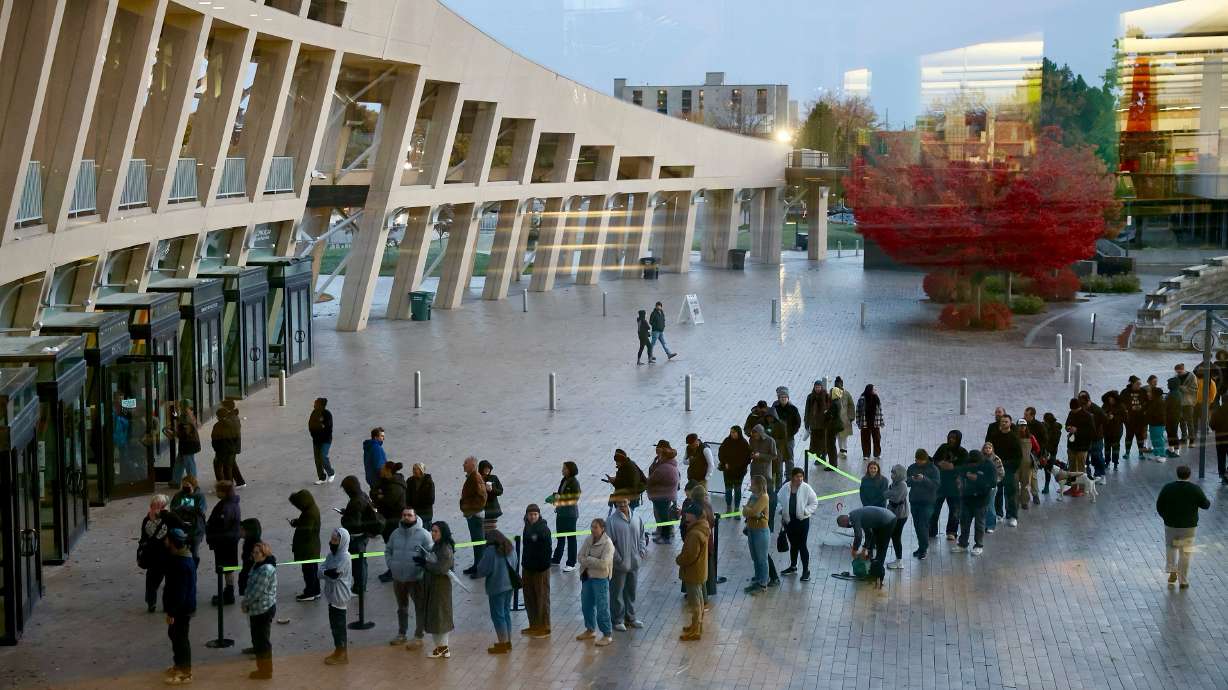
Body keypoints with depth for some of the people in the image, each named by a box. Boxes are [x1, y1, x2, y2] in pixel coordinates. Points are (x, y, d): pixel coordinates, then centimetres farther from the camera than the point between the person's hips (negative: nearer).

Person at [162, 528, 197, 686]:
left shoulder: (182, 564, -28)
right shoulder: (181, 556, 4)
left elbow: (180, 591, -26)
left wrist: (171, 612, -22)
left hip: (181, 608, -10)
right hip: (182, 606, 10)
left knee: (180, 637, 1)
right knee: (174, 634, 23)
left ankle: (185, 673, 12)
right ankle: (180, 665, 38)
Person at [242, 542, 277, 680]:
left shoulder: (266, 570, -22)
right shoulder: (258, 567, 10)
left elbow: (257, 591, -23)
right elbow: (251, 586, 14)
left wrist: (245, 603, -11)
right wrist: (246, 602, 3)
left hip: (264, 610, -10)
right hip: (257, 609, 10)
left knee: (262, 640, 1)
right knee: (257, 639, 18)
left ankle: (266, 671, 12)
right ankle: (262, 668, 29)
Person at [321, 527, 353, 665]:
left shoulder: (344, 557, -19)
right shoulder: (332, 554, 8)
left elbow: (334, 574, -25)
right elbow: (321, 570, 4)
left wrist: (324, 571, -8)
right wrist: (328, 572, -16)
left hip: (340, 596, -9)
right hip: (332, 594, 9)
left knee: (339, 624, 0)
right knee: (334, 624, 16)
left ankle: (343, 656, 10)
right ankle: (338, 651, 29)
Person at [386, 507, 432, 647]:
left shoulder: (423, 534, -12)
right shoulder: (396, 533, 4)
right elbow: (388, 550, 16)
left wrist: (421, 567, -19)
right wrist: (391, 564, 3)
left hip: (416, 579, -5)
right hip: (398, 578, 5)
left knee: (420, 608, 2)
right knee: (402, 607, 20)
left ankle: (419, 637, 13)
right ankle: (402, 634, 35)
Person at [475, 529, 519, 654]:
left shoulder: (491, 551, -17)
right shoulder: (510, 548, 5)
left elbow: (482, 570, -14)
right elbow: (516, 566, 15)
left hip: (496, 587, -7)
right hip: (509, 585, 7)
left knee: (498, 615, 1)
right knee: (506, 613, 17)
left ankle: (503, 644, 4)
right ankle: (507, 641, 24)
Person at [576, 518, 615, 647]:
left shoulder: (607, 544, -16)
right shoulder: (588, 540, 4)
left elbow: (603, 563, -24)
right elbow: (580, 557, 0)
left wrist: (587, 560, -13)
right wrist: (594, 562, -17)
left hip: (600, 579, -7)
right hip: (587, 577, 7)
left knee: (602, 608, -4)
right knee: (586, 605, 18)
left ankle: (607, 635, 5)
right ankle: (590, 630, 35)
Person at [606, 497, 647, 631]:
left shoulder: (636, 518, 2)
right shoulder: (612, 521, -14)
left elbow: (641, 537, 14)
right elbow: (609, 543, -15)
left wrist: (642, 551, 1)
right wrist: (618, 559, -16)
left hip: (634, 563, 5)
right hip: (619, 565, -5)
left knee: (631, 591, 18)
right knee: (617, 593, 5)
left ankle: (630, 617, 32)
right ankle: (617, 620, 16)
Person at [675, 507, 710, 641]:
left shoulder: (695, 534, -28)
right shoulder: (703, 529, 4)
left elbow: (690, 555, -27)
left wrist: (678, 560, -11)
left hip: (693, 572, -10)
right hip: (698, 570, 10)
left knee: (694, 602, -1)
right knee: (698, 599, 20)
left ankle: (695, 632, 7)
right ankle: (697, 625, 33)